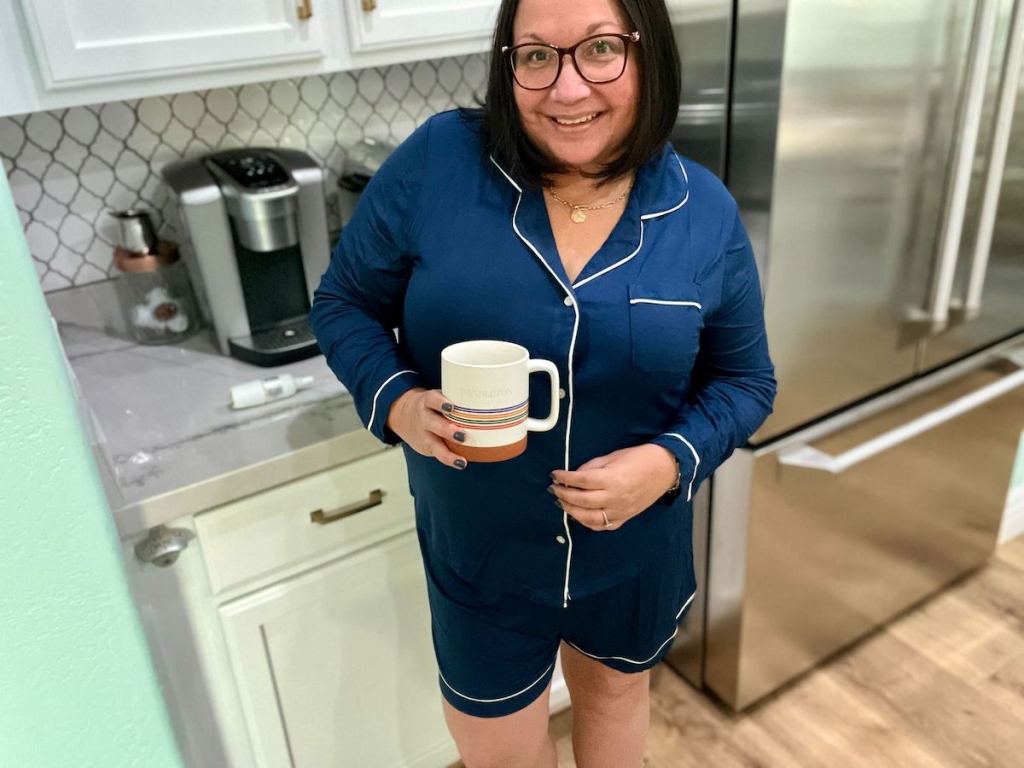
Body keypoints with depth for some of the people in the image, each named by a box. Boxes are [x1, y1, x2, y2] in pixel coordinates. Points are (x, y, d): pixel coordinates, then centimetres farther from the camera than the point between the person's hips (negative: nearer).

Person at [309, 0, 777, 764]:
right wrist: (397, 400, -24)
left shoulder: (704, 213, -11)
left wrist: (671, 460, -20)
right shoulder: (437, 162, -16)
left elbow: (745, 378, -1)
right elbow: (343, 302, -5)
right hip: (477, 557, -1)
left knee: (616, 697, 31)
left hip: (635, 554, 2)